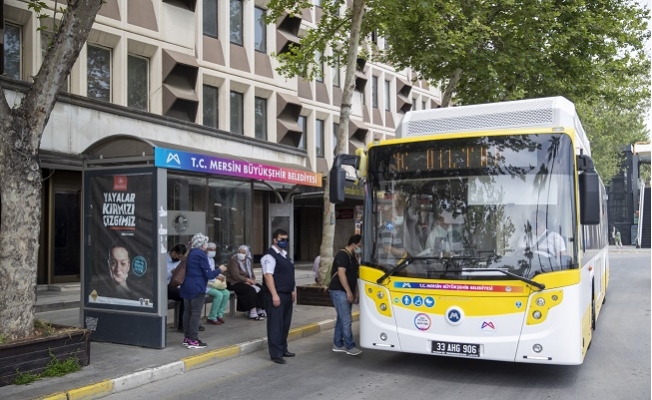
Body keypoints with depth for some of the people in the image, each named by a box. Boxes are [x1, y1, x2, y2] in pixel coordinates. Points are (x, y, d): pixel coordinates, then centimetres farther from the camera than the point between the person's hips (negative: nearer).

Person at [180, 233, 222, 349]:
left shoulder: (189, 254, 13)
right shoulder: (201, 254, -12)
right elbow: (208, 274, -13)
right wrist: (219, 270, 3)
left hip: (186, 286, 8)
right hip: (197, 287, -8)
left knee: (187, 312, 11)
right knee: (196, 313, -5)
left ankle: (187, 338, 18)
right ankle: (193, 340, -4)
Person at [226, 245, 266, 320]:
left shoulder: (247, 261, 11)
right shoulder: (234, 260, -11)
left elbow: (251, 273, 12)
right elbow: (235, 275, -19)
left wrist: (252, 280, -10)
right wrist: (248, 280, -21)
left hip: (246, 282, 8)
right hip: (235, 282, -7)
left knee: (260, 289, -13)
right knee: (251, 290, -30)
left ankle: (259, 310, -8)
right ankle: (253, 313, -30)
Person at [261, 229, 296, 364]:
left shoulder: (285, 255, 16)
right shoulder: (270, 256, -13)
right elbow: (268, 276, -20)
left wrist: (292, 290, 20)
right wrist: (274, 295, -25)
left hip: (287, 295, 9)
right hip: (276, 295, -9)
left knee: (285, 323, 15)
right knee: (275, 324, -5)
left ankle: (283, 349, 26)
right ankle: (276, 354, -2)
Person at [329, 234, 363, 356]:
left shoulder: (352, 257, 16)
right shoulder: (343, 255, -14)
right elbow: (341, 274, -21)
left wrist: (355, 293, 15)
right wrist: (349, 292, -22)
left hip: (346, 292, 10)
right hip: (339, 291, -10)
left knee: (342, 319, 11)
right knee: (346, 320, -10)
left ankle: (338, 345, 17)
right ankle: (350, 347, -7)